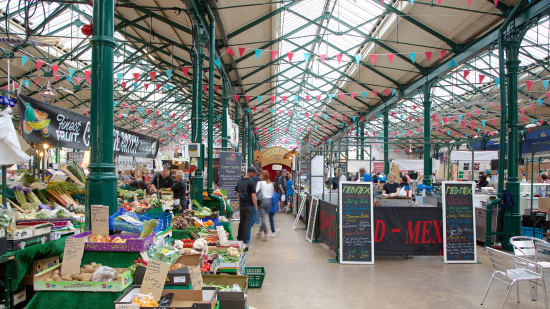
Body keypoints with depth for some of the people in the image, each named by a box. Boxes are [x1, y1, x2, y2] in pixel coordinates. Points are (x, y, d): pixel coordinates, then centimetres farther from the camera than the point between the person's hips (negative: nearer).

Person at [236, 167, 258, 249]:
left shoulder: (239, 181, 8)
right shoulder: (251, 182, -14)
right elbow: (253, 196, -16)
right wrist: (256, 206, -8)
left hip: (242, 205, 7)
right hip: (249, 205, -7)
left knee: (241, 222, 19)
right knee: (248, 223, -2)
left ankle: (239, 238, 31)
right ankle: (245, 242, 0)